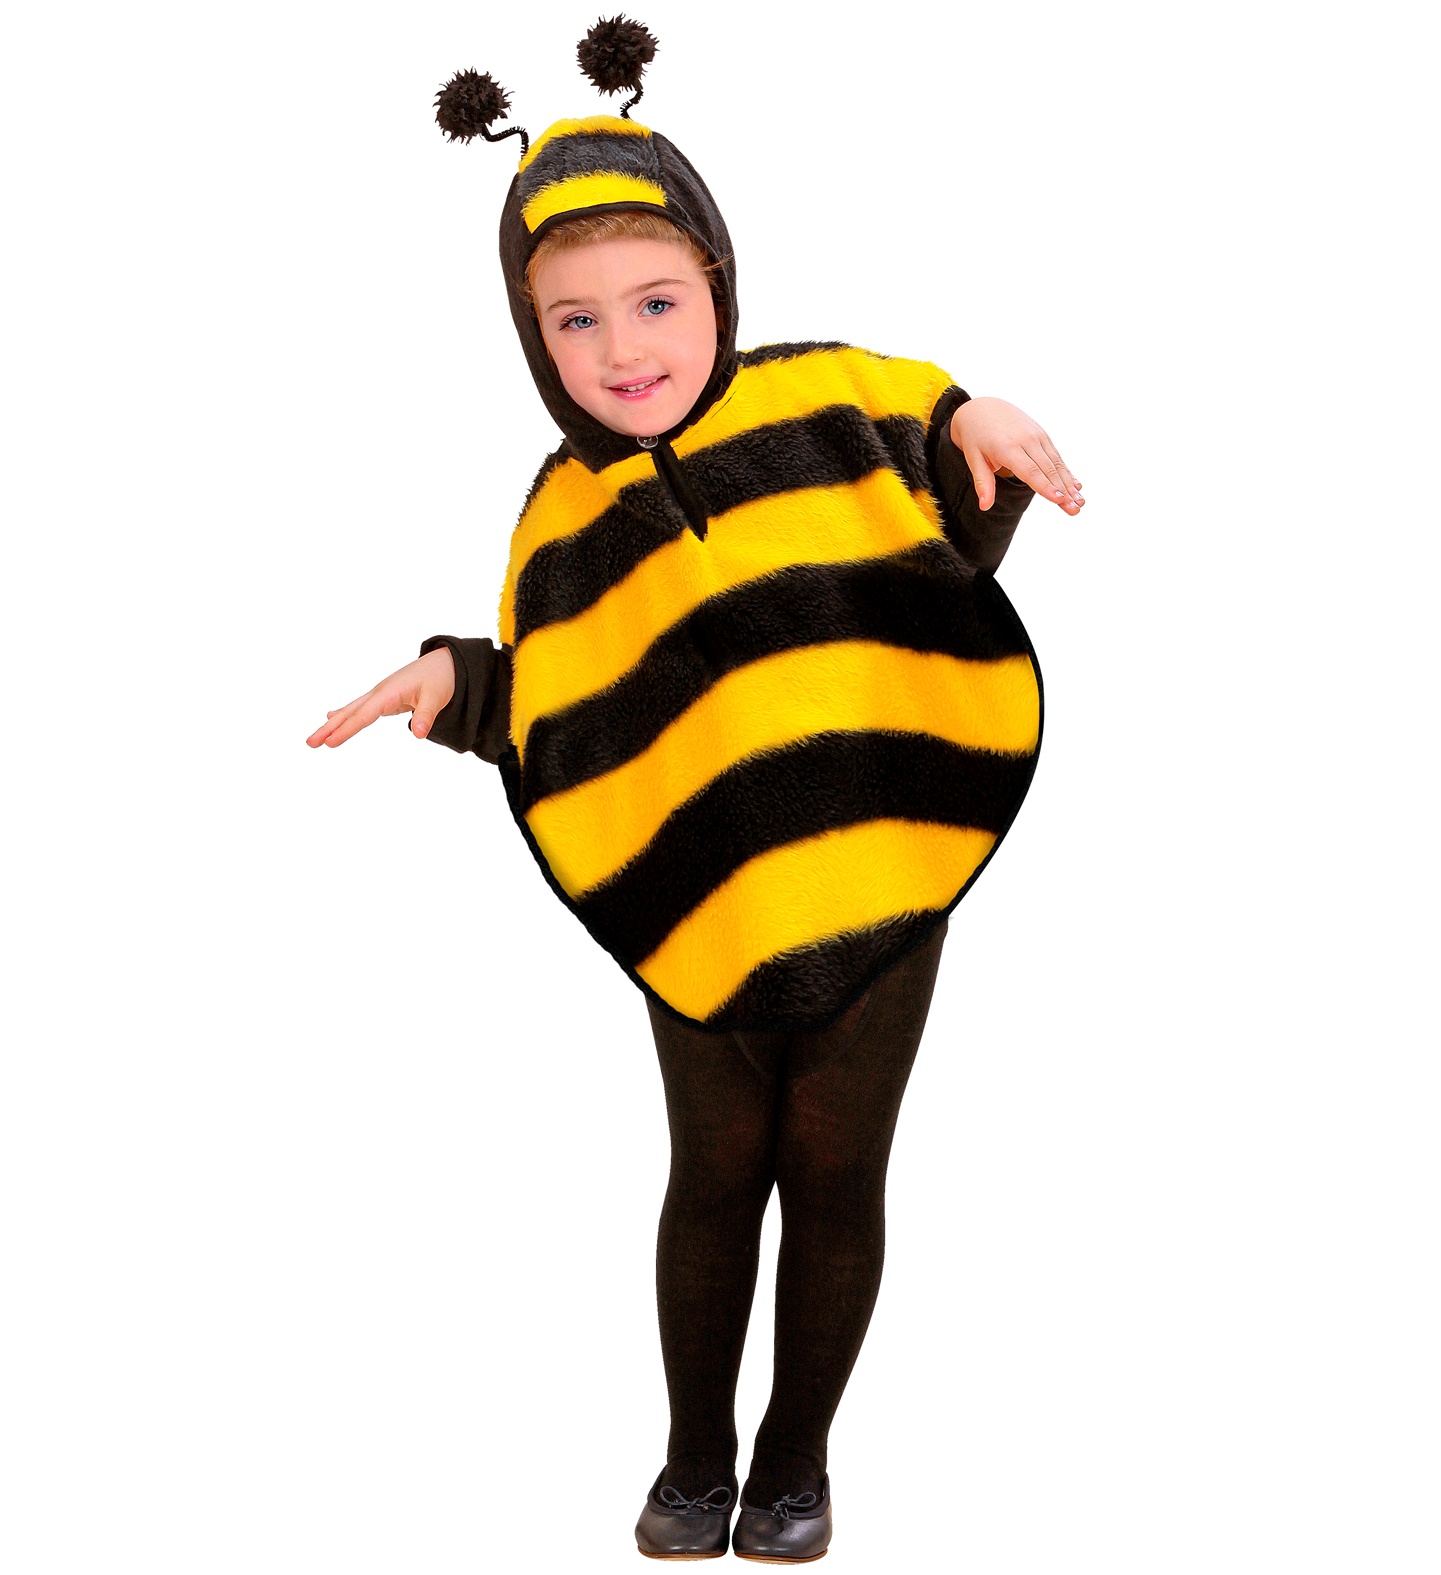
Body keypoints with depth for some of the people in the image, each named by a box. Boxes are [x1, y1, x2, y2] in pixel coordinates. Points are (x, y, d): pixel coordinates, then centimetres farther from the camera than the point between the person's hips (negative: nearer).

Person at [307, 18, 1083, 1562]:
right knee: (718, 1171, 13)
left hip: (879, 867, -1)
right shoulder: (566, 523, 2)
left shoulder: (830, 398, -3)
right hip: (707, 899, 1)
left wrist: (977, 433, -15)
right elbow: (562, 735, 3)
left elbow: (952, 536, 4)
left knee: (832, 1168, 10)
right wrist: (453, 685, -14)